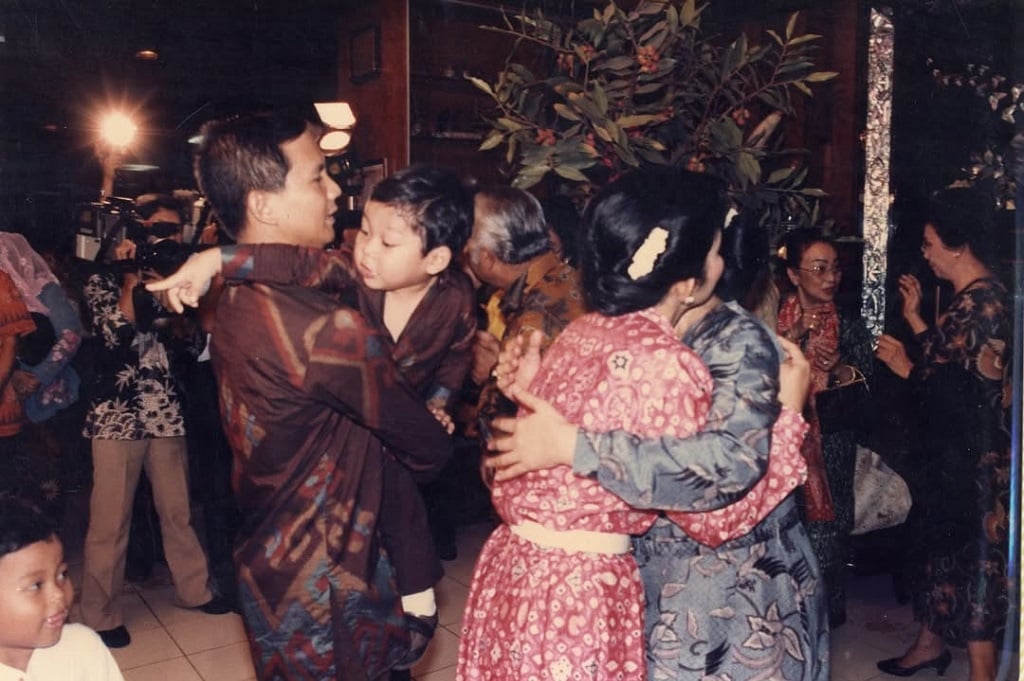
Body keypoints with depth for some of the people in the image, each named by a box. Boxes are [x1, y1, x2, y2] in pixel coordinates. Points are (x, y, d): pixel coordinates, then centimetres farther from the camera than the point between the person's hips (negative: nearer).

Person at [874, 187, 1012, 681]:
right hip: (951, 453, 10)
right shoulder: (970, 299, 9)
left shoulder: (983, 303, -21)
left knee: (973, 557, 1)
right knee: (937, 543, 20)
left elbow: (968, 394, -24)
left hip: (974, 460, -10)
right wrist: (915, 318, 14)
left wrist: (906, 367, -13)